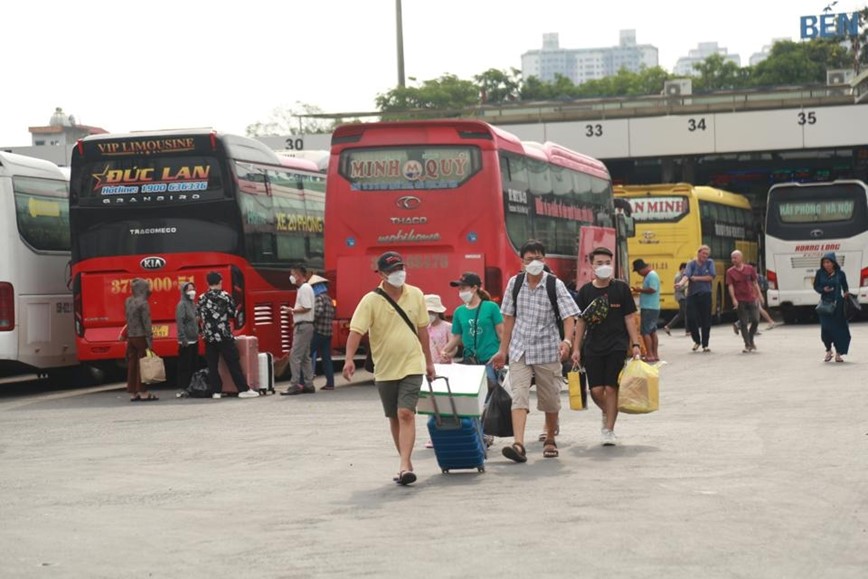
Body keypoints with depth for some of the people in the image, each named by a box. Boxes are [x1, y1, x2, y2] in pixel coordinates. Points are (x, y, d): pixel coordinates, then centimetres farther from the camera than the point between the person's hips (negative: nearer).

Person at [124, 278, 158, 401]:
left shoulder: (128, 301, 8)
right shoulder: (143, 303, -14)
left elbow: (130, 319, 11)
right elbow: (146, 323, -16)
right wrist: (150, 340, -16)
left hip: (131, 337, 7)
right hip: (141, 337, -7)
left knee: (132, 365, 8)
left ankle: (133, 393, 10)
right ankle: (143, 392, -1)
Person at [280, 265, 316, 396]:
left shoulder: (305, 289, -13)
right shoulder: (304, 288, 17)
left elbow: (306, 308, -22)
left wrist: (292, 310, -14)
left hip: (303, 326, -10)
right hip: (303, 326, 10)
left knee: (295, 356, -11)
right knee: (305, 357, 11)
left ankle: (295, 385, -13)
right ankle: (308, 385, 13)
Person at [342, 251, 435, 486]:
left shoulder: (415, 295, 0)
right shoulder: (370, 301, -9)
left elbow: (422, 329, 10)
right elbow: (356, 331, -17)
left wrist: (429, 361, 13)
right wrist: (349, 359, -31)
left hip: (411, 365, -1)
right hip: (385, 369, 1)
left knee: (406, 414, -14)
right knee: (394, 418, 12)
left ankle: (404, 466, -19)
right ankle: (406, 462, 27)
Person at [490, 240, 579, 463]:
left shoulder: (555, 285, -5)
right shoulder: (515, 283, 3)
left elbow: (569, 316, -11)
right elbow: (509, 318, 10)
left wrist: (567, 340, -29)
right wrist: (503, 350, 11)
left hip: (547, 350, -1)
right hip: (519, 350, 1)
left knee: (550, 399, 9)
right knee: (519, 396, -14)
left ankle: (550, 440, 31)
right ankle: (518, 444, -25)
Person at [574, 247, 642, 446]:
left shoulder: (621, 288, 1)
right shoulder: (585, 291, 5)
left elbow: (629, 318, 3)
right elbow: (581, 321, 10)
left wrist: (635, 344, -3)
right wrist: (576, 348, 6)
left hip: (617, 346, -2)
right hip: (592, 347, 2)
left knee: (611, 388, -5)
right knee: (596, 390, -3)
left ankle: (608, 430, 4)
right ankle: (607, 413, 28)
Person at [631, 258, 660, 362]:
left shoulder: (652, 275, -14)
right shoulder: (648, 275, 17)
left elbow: (652, 289, -24)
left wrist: (640, 290, -14)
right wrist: (640, 291, 4)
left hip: (649, 309, -11)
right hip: (653, 308, 11)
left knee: (645, 332, -9)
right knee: (652, 331, 13)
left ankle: (650, 355, -10)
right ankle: (655, 355, 16)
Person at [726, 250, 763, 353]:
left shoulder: (749, 269, 6)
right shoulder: (730, 272, 0)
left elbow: (755, 283, 11)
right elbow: (730, 286, -6)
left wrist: (759, 295, 6)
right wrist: (734, 299, -17)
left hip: (751, 298, 2)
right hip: (740, 301, -2)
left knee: (755, 320, 1)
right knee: (743, 323, -2)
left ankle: (751, 340, 23)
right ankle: (747, 345, 4)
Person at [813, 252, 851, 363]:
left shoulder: (840, 273, -2)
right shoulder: (820, 273, 0)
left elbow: (845, 287, 8)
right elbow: (816, 286, 6)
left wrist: (846, 293, -13)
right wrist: (823, 289, -14)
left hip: (838, 304, -1)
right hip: (825, 303, 1)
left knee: (839, 328, -1)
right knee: (825, 328, -4)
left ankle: (838, 353, 12)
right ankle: (828, 351, 19)